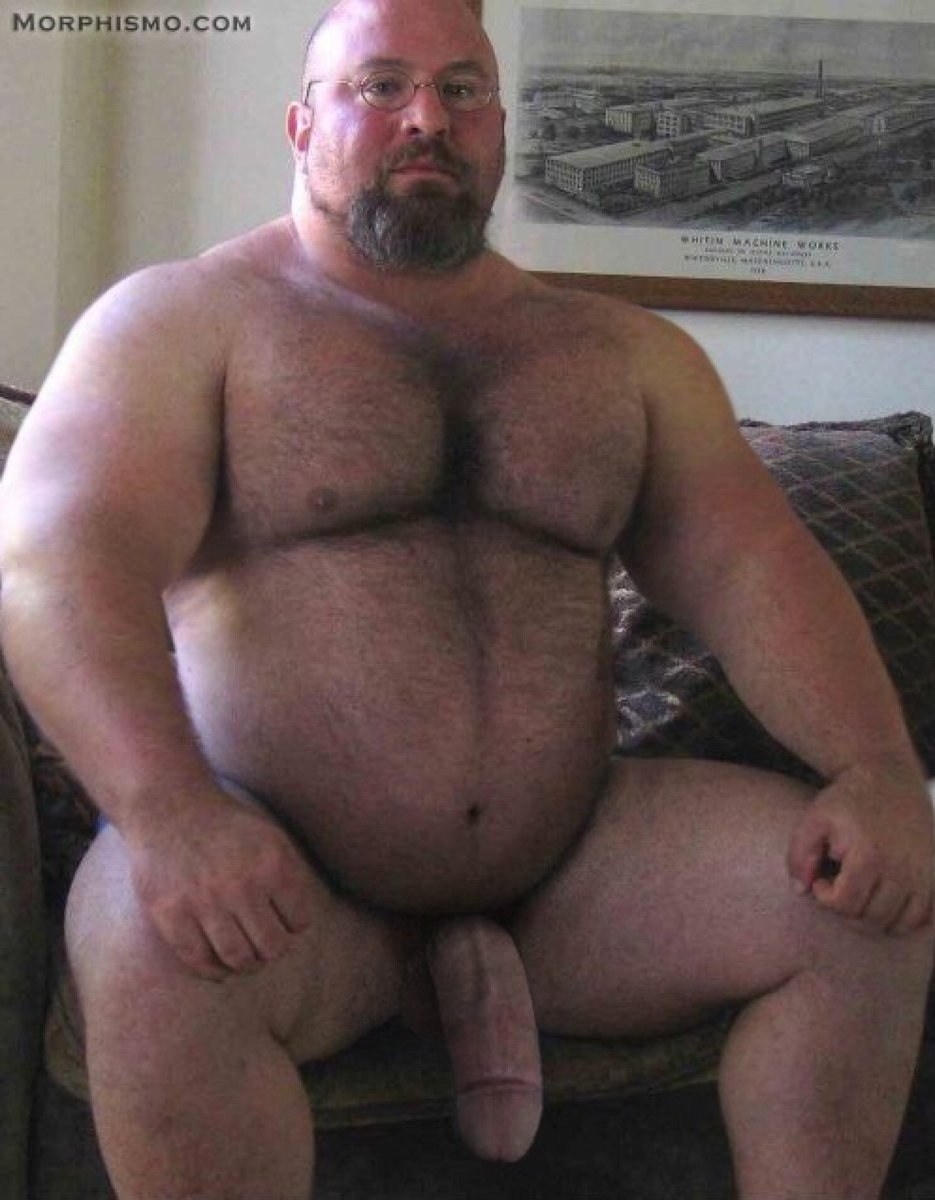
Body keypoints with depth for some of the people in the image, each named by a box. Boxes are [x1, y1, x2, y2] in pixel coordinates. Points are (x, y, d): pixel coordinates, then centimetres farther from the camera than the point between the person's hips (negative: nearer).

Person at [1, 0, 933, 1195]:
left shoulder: (623, 351, 14)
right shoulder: (182, 321, 1)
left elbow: (747, 562, 5)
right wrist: (167, 810, -31)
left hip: (567, 857, 4)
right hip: (274, 871, -3)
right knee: (160, 958, -34)